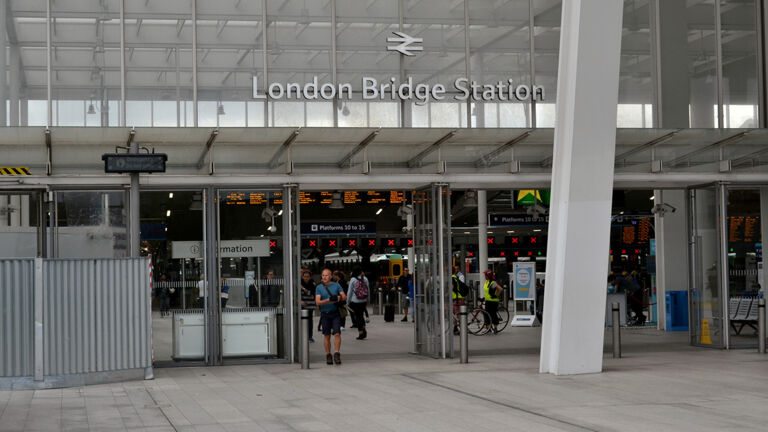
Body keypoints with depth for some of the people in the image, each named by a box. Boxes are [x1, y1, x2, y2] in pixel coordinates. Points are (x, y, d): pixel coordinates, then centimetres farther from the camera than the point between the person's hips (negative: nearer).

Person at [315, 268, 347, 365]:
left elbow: (344, 297, 1)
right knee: (327, 335, 3)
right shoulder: (319, 288, 5)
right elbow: (317, 302, -4)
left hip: (335, 313, 0)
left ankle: (337, 354, -11)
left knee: (337, 333, -12)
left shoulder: (336, 285, 7)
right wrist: (328, 300, -19)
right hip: (325, 314, 0)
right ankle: (328, 356, 10)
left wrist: (337, 298, -20)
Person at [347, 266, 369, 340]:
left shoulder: (353, 280, -9)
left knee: (358, 316, 4)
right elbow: (368, 290, 8)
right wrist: (367, 300, 18)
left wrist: (347, 301, 5)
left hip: (355, 301, -4)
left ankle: (360, 332, 3)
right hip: (364, 301, 4)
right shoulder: (365, 279, 2)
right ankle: (363, 328, 6)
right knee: (361, 315, 19)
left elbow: (349, 291, -4)